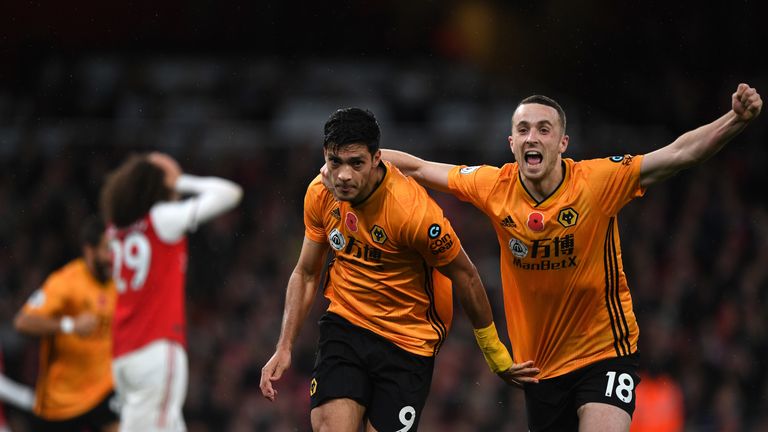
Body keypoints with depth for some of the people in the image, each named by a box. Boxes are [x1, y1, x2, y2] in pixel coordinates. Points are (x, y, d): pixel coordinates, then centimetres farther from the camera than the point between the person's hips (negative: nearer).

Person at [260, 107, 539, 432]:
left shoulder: (413, 210, -23)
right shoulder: (320, 194, -7)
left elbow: (465, 278, -10)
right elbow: (306, 274, 9)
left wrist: (498, 359, -2)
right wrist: (284, 348, 3)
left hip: (409, 343, -3)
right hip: (344, 324, 3)